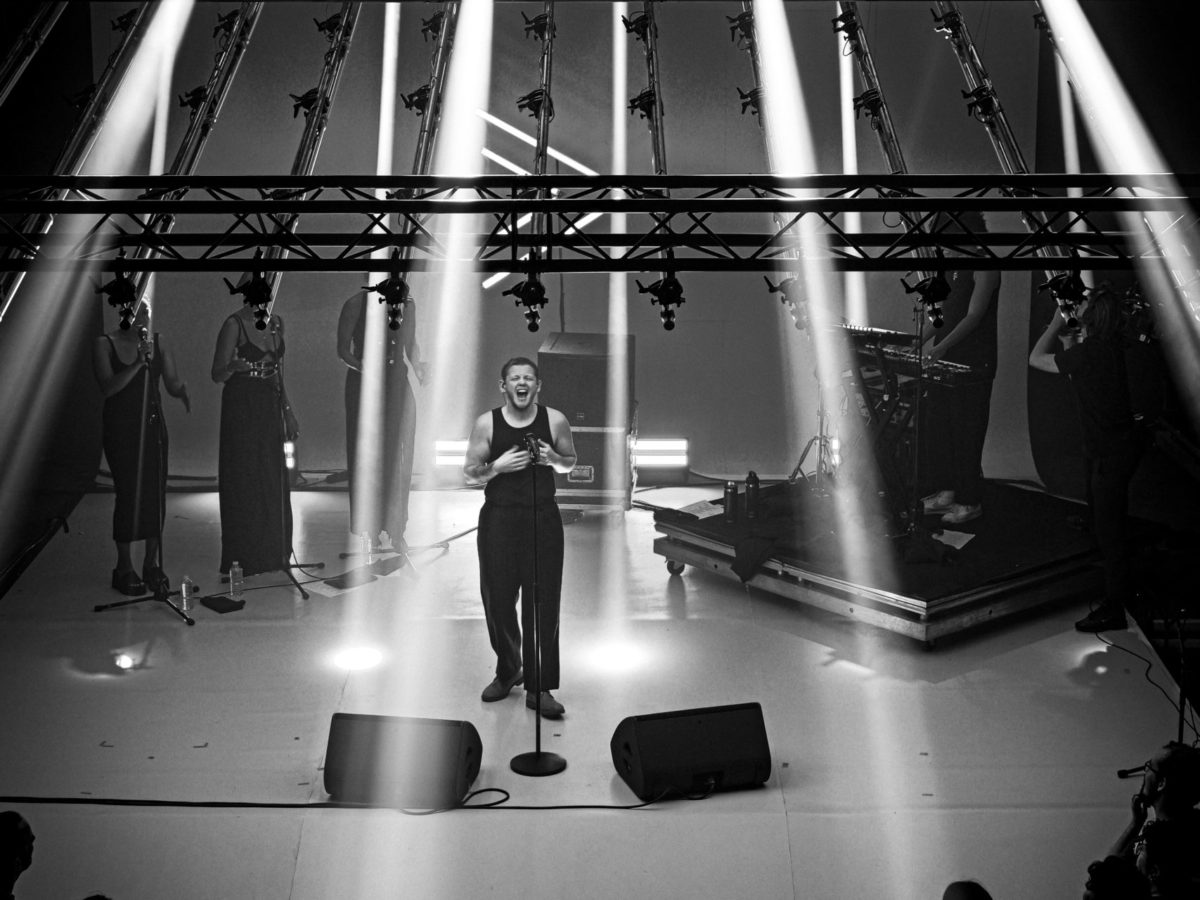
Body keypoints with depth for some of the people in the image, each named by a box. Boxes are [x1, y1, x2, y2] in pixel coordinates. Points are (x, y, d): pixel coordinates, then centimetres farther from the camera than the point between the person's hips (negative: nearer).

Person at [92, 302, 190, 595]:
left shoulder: (158, 342, 7)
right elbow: (108, 387, -15)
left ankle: (152, 563, 14)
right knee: (128, 494, -6)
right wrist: (138, 363, -24)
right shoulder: (105, 344, -4)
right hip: (121, 429, -4)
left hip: (153, 426, 4)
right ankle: (124, 568, 4)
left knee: (157, 494, 2)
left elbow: (172, 382, 5)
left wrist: (181, 389, -18)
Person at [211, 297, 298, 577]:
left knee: (274, 481, 8)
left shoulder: (276, 322, 8)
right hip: (242, 407, -6)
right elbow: (217, 375, -10)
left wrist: (287, 411, 13)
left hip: (270, 406, 6)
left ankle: (272, 553, 18)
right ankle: (242, 558, 9)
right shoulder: (234, 324, -10)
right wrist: (233, 367, -32)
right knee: (244, 480, 0)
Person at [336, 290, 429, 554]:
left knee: (399, 461, 4)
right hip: (365, 389, -3)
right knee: (368, 459, 2)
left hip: (399, 389, 4)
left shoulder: (407, 305, 4)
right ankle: (371, 532, 14)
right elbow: (343, 349, -3)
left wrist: (417, 365, -2)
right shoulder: (356, 305, -8)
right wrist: (363, 367, -21)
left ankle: (395, 529, 16)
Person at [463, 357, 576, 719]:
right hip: (498, 519, 1)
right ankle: (507, 671, 31)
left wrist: (552, 458, -10)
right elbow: (469, 473, 3)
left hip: (543, 518, 0)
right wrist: (498, 467, -16)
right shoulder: (487, 423, -2)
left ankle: (539, 688, 8)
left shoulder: (555, 420, -1)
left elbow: (570, 463, 12)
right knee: (497, 600, 8)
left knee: (543, 605, -1)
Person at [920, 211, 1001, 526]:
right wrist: (918, 342, 7)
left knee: (966, 431, -4)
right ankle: (946, 490, 22)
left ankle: (970, 502, 4)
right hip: (946, 359, 9)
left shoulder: (985, 268, -12)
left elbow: (974, 316, -21)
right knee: (936, 426, 10)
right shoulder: (952, 266, 14)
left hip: (974, 362, -9)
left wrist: (942, 345, -29)